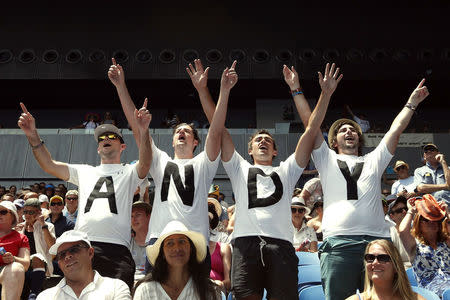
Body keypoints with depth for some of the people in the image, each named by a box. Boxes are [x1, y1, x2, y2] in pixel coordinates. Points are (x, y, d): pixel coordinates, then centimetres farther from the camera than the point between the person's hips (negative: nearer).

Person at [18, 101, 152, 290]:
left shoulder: (129, 172, 16)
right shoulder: (84, 172, 27)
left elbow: (145, 164, -6)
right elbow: (49, 165, 17)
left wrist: (143, 133, -23)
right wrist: (33, 136, 4)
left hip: (116, 248, -3)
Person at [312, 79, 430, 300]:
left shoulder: (373, 161, 28)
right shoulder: (327, 160, 21)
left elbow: (396, 129, 29)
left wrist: (412, 103, 33)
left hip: (377, 240, 3)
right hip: (339, 242, -2)